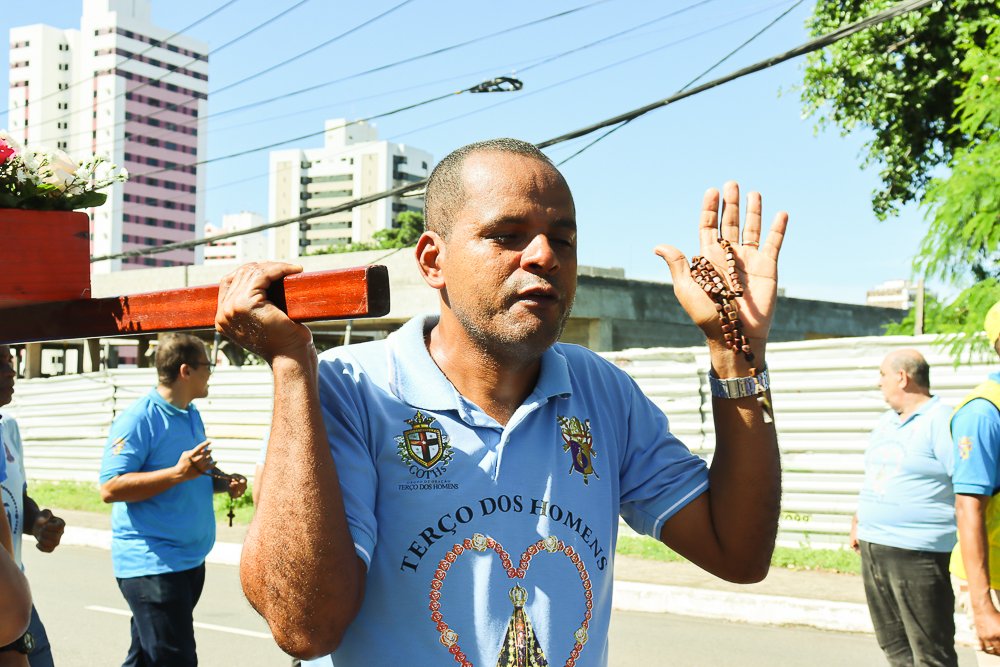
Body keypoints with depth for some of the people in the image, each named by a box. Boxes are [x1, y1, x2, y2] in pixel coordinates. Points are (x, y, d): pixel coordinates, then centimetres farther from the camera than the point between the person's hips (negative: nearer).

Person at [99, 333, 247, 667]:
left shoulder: (192, 416, 15)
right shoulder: (138, 419, -13)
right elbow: (110, 489, -21)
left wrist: (225, 482, 8)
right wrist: (179, 473, -27)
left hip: (191, 560, 9)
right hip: (150, 564, -9)